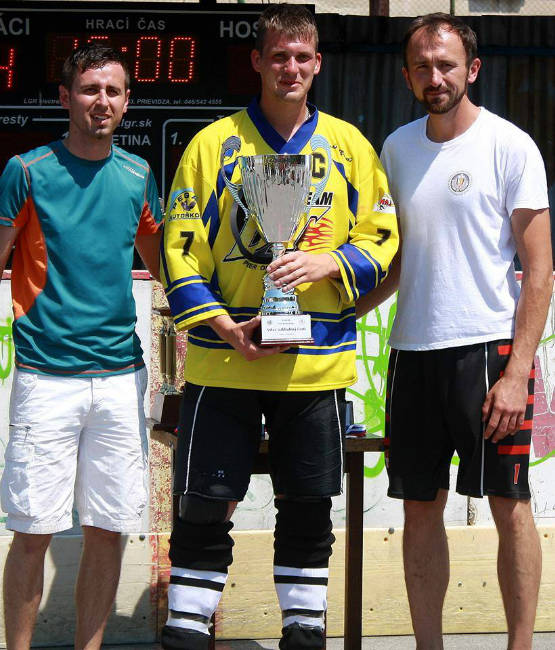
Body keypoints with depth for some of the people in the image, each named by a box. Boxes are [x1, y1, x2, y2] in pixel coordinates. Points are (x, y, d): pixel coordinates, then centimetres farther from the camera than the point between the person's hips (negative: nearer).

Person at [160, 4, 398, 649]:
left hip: (318, 362, 2)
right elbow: (179, 247, 1)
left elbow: (383, 241, 8)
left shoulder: (349, 146, 8)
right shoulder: (214, 143, 3)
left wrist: (328, 263, -12)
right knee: (206, 504, 0)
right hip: (223, 362, -1)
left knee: (308, 507, 8)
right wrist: (222, 325, -11)